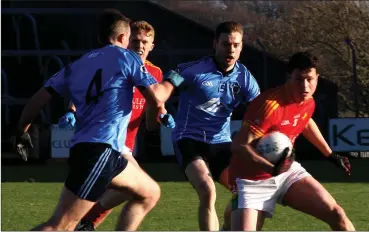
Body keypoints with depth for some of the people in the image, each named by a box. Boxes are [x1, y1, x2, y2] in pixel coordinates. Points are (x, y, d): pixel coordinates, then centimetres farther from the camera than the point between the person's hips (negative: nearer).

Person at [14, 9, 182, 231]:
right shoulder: (125, 57, 2)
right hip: (101, 149, -8)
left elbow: (40, 98, 11)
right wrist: (171, 81, 17)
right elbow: (156, 97, -3)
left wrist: (22, 132, 21)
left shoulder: (78, 65, 18)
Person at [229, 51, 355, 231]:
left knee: (336, 214, -5)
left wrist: (331, 155, 31)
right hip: (253, 181, -7)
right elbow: (239, 145, -31)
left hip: (286, 171, 7)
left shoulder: (308, 103, -2)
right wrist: (272, 168, -43)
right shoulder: (270, 105, -28)